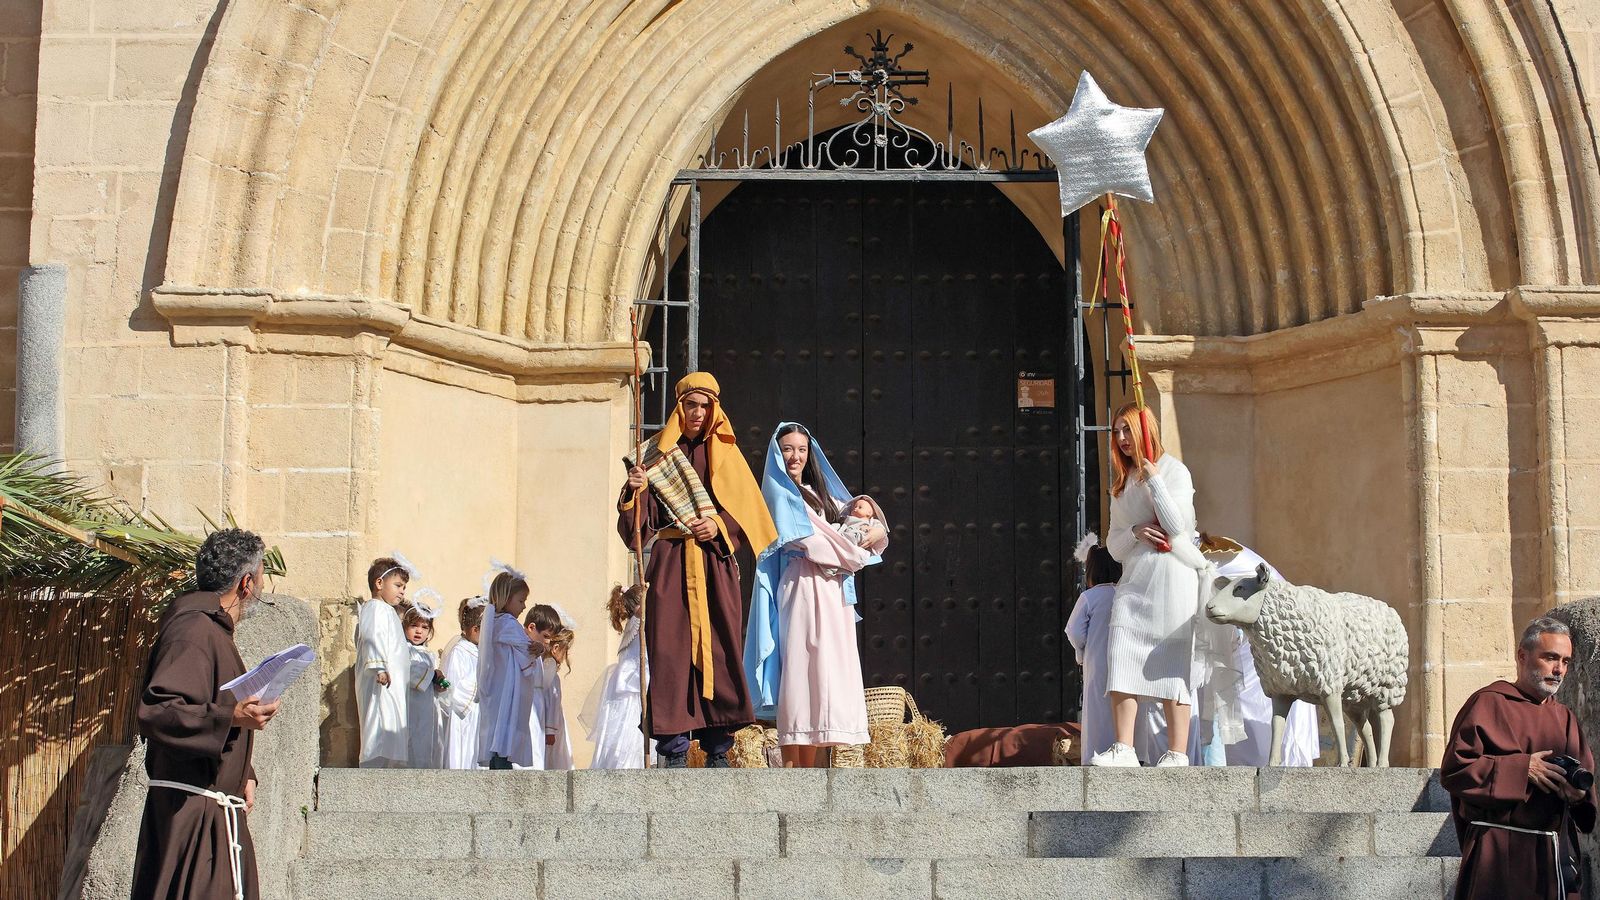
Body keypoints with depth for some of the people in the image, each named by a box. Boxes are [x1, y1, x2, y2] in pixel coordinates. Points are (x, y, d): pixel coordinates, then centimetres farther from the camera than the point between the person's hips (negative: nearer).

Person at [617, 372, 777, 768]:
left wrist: (720, 527, -9)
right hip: (670, 566, -1)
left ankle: (718, 750, -1)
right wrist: (636, 490, -15)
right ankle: (674, 751, -8)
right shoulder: (660, 453, 11)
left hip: (716, 567, 1)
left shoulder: (725, 454, 15)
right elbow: (642, 521, 4)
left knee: (720, 651, -5)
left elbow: (748, 509, 8)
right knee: (672, 652, -8)